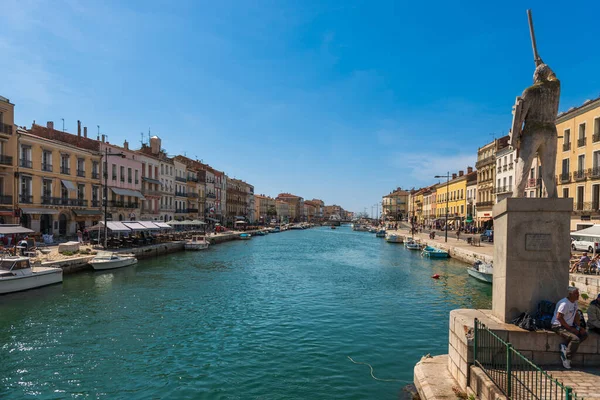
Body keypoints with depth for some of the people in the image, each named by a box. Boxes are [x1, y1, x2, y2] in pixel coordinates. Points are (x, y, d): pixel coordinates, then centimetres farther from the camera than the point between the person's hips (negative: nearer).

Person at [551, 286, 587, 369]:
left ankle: (565, 347, -4)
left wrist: (578, 327, 3)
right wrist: (570, 328, -19)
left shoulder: (575, 302, 10)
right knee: (576, 339, -25)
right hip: (559, 326, -10)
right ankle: (567, 359, -9)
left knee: (584, 334, -5)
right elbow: (559, 317, -24)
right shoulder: (564, 303, -20)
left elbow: (576, 315, 18)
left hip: (569, 326, 10)